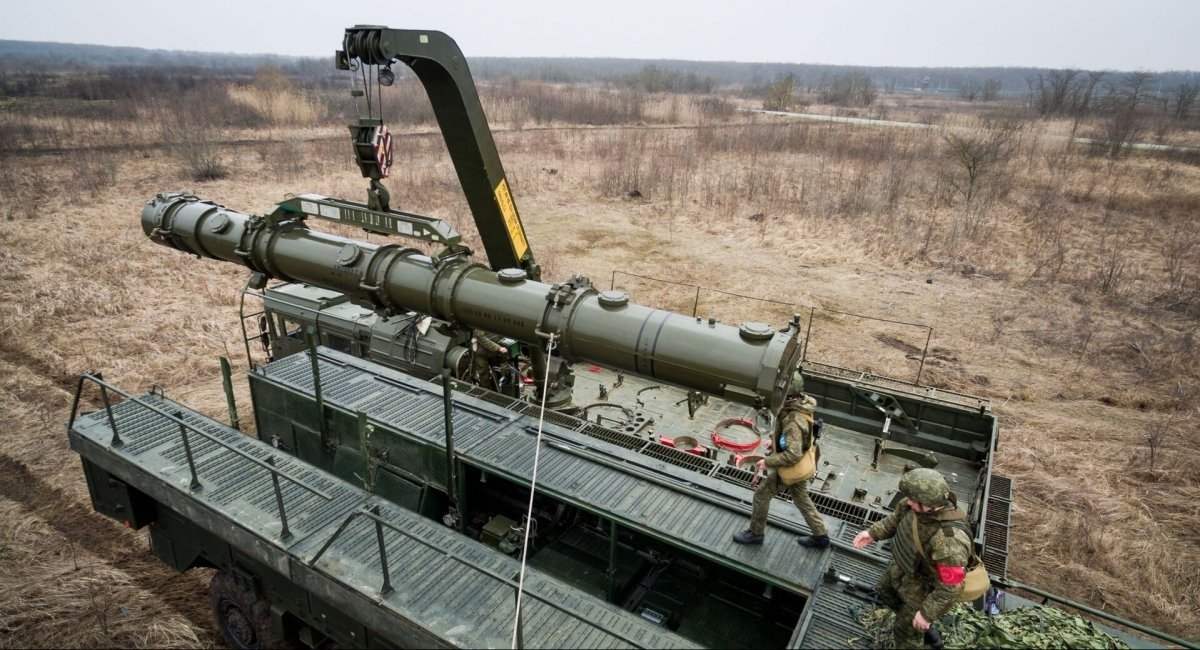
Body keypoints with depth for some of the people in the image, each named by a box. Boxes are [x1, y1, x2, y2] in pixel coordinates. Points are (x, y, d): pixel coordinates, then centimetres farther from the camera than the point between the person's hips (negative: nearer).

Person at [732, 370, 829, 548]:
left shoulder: (794, 421, -38)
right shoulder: (802, 402, -9)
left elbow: (793, 455, -39)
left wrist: (767, 462, -27)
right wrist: (776, 441, 14)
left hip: (790, 467, -8)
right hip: (801, 462, 8)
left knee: (761, 495, 11)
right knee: (801, 497, 25)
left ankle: (755, 533, 30)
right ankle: (820, 535, 38)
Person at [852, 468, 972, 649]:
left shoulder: (950, 540, -44)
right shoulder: (924, 502, -22)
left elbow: (949, 587, -32)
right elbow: (898, 518, 0)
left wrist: (927, 613, -21)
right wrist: (873, 533, -5)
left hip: (926, 588, -7)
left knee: (906, 631, 18)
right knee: (885, 592, 32)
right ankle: (909, 615, 58)